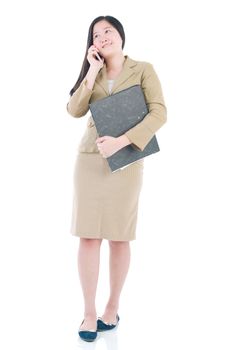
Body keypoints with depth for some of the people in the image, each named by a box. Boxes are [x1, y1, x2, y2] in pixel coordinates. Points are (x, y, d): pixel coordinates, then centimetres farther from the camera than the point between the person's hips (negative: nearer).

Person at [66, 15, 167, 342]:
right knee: (88, 236, -2)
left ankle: (113, 306, 19)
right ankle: (89, 312, 7)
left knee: (119, 236, 3)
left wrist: (120, 142, -21)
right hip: (90, 158, 3)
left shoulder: (143, 69, 2)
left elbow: (159, 113, -11)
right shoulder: (93, 73, 14)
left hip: (126, 160, -3)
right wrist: (93, 71, -6)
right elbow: (74, 110, -1)